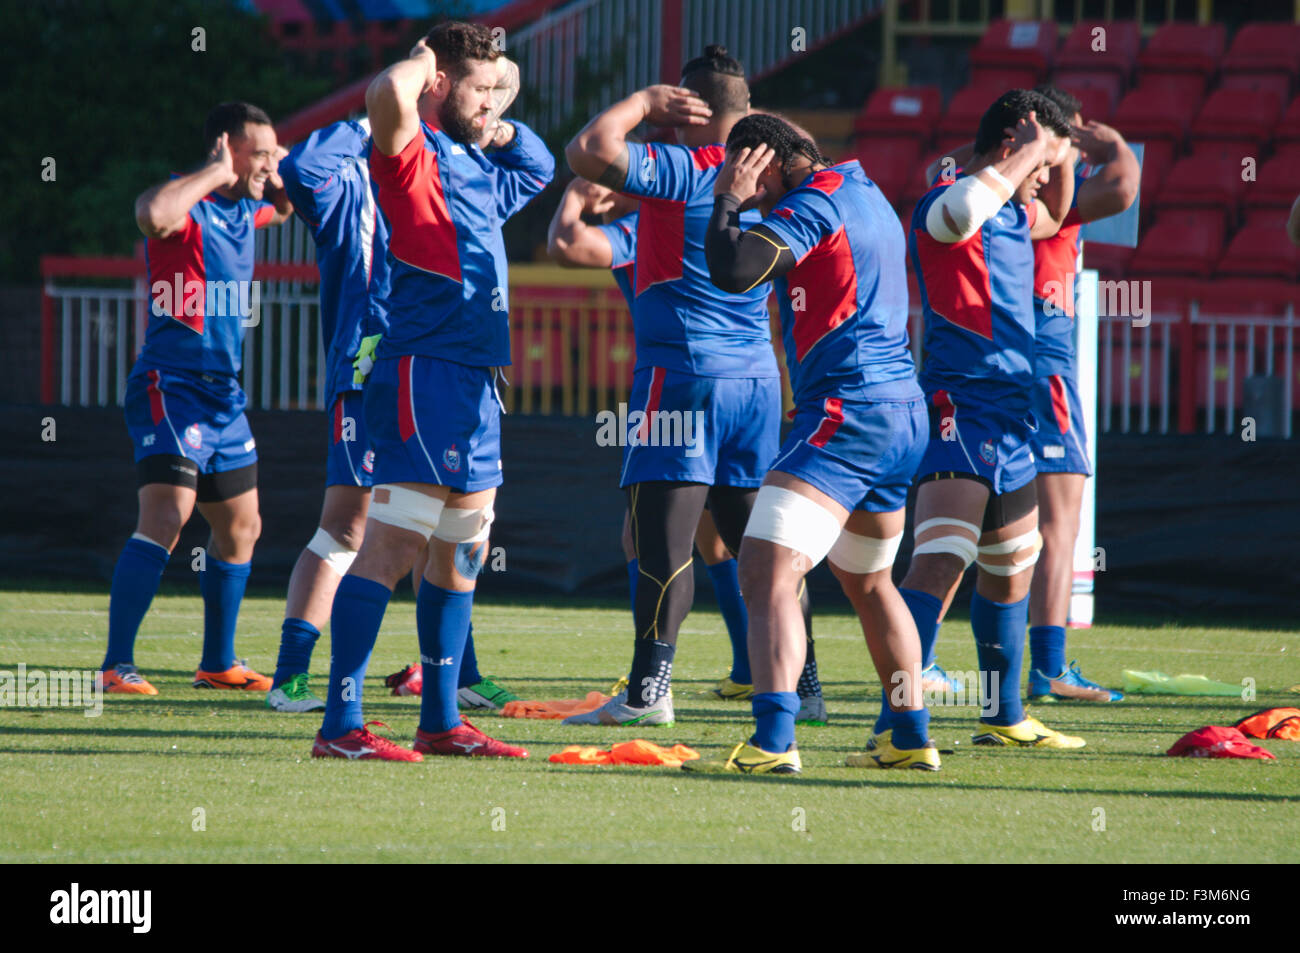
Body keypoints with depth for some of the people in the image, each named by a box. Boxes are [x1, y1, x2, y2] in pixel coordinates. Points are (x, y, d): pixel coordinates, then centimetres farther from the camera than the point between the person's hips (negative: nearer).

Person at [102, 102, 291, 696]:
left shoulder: (243, 210, 13)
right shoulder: (186, 205, -13)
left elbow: (286, 205, 37)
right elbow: (153, 214, -39)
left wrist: (277, 173, 14)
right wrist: (217, 172, -26)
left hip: (223, 395, 9)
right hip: (171, 387, -9)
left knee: (240, 528, 15)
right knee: (165, 518, -21)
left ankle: (218, 663, 26)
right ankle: (117, 665, -21)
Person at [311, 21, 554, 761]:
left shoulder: (479, 171, 19)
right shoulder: (415, 155, -7)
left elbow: (539, 167, 41)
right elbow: (388, 96, -31)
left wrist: (494, 125, 22)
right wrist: (423, 64, -8)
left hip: (477, 382, 10)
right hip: (425, 372, -10)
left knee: (463, 554, 13)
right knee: (395, 545, -13)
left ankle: (441, 721, 21)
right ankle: (341, 725, -15)